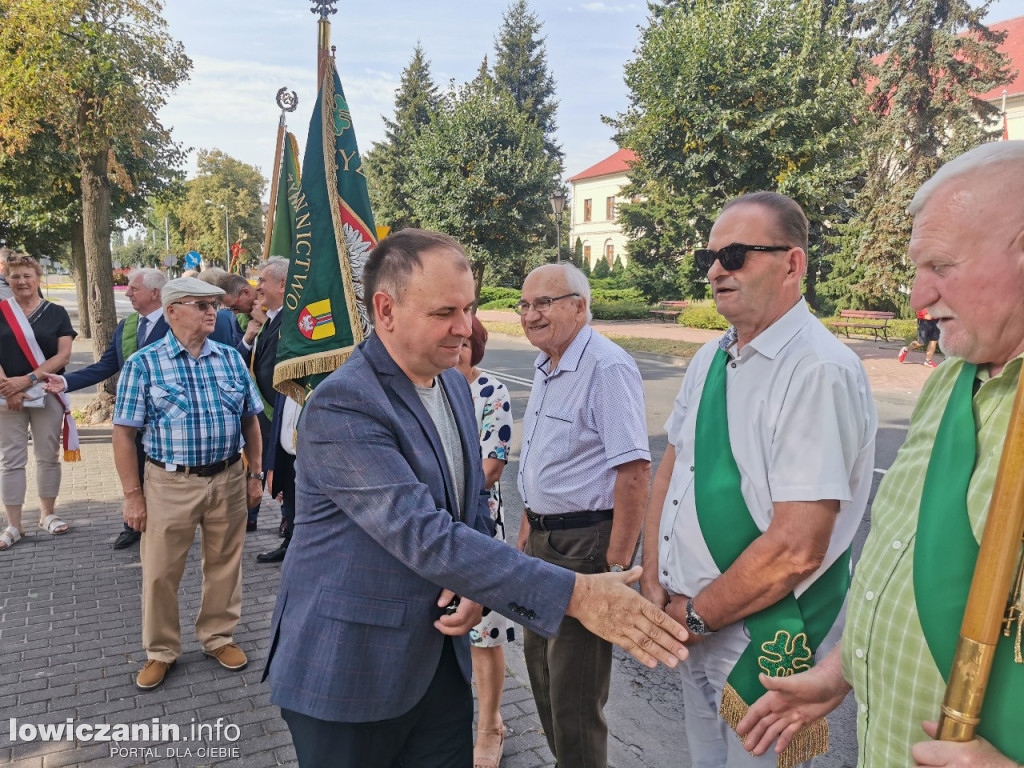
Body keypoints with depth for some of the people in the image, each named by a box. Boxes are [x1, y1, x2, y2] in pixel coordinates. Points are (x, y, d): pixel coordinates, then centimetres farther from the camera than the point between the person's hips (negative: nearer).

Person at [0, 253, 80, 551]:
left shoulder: (56, 312, 2)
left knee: (48, 456, 8)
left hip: (48, 394, 0)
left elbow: (63, 355, -6)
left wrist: (27, 380, -15)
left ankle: (47, 514, 23)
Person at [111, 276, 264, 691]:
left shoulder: (231, 358, 5)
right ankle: (160, 652, 27)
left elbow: (251, 421, 10)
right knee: (160, 571, 7)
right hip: (170, 484, -2)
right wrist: (132, 494, -8)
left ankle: (219, 637, 34)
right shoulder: (144, 363, -5)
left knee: (224, 564, 13)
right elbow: (124, 433, -5)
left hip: (228, 480, 3)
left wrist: (254, 474, 7)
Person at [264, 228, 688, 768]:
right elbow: (426, 537, -30)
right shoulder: (341, 406, -23)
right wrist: (575, 594, -33)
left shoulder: (454, 384, 3)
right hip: (348, 675, -6)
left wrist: (475, 585, -7)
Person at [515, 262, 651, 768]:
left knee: (574, 685, 0)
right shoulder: (545, 367, 11)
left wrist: (617, 563, -24)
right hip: (544, 537, 10)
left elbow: (634, 470, -23)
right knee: (539, 657, 21)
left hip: (587, 542, -9)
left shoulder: (607, 368, -18)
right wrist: (529, 525, 18)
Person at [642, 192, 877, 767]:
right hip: (699, 634, 7)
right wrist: (653, 581, 0)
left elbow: (796, 548, -26)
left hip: (769, 648, -7)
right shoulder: (712, 358, 4)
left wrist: (695, 615, -14)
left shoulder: (821, 370, -22)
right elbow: (671, 468, 11)